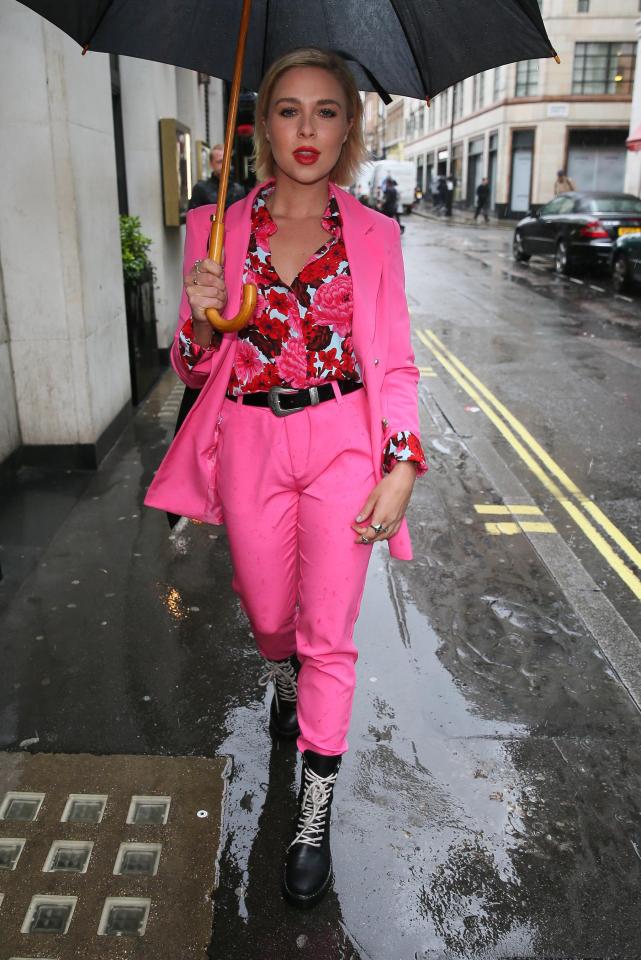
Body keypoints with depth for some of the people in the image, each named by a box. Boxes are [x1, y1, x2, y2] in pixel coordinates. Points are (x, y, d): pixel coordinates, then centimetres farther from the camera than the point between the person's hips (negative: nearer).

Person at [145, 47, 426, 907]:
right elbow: (196, 365, 6)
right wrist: (203, 317, -16)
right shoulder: (221, 230, 3)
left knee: (328, 636, 1)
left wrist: (402, 466, -9)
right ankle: (282, 681, 55)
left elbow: (395, 360, 1)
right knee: (269, 617, 17)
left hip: (343, 444, -1)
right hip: (250, 444, 2)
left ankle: (315, 818, 19)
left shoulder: (373, 233, 1)